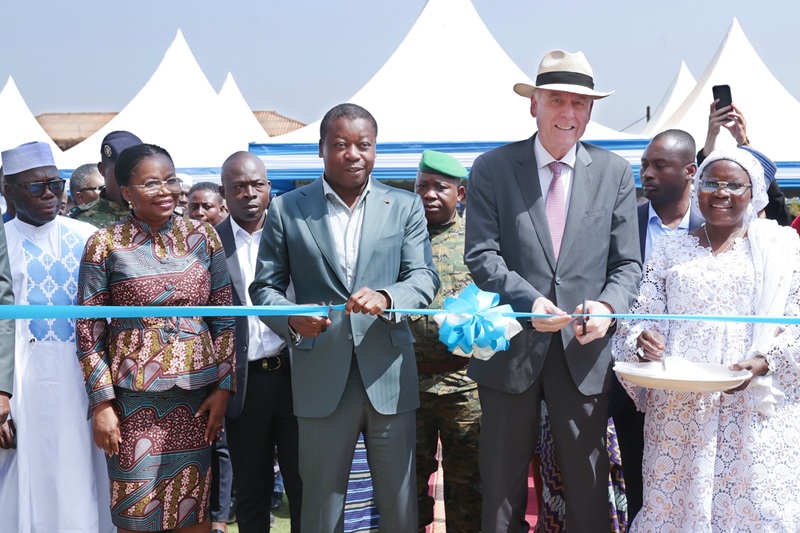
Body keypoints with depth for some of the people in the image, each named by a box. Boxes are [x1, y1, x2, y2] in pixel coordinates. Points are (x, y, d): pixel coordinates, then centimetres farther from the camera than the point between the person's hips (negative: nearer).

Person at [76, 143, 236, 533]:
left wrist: (223, 387, 2)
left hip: (196, 394, 2)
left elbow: (224, 317, 6)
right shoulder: (105, 244, -3)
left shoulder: (202, 236, 4)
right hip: (133, 397, -2)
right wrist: (102, 403, -6)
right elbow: (89, 331, -1)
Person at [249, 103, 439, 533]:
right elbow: (265, 286, 5)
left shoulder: (405, 206, 6)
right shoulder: (286, 210, 4)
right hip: (321, 378, 0)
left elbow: (424, 277, -1)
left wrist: (387, 297, -23)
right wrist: (291, 319, -17)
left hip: (389, 375, 1)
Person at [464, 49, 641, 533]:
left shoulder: (614, 173, 6)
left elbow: (627, 263, 4)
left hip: (584, 351, 1)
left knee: (589, 492, 9)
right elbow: (481, 256, -6)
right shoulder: (492, 169, 1)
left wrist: (608, 306, -16)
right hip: (511, 348, -1)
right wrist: (529, 301, -21)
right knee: (501, 490, 11)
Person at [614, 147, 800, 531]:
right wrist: (642, 338, -12)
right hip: (678, 409, 2)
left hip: (753, 409, -2)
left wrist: (764, 362, -16)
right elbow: (642, 316, 11)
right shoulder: (670, 250, 13)